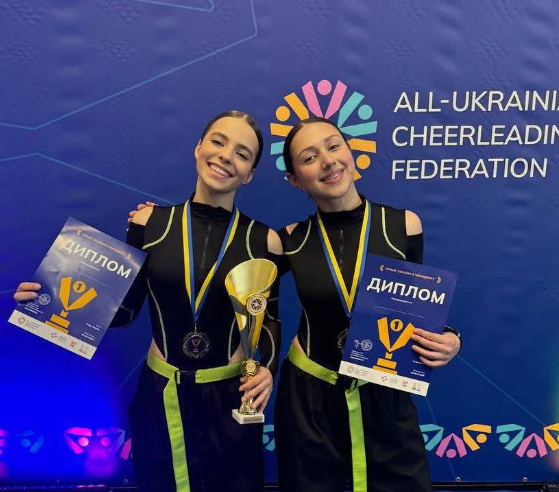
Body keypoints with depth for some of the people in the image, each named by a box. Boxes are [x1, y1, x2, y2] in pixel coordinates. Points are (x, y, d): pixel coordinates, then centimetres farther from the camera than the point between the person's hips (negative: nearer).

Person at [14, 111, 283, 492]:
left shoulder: (263, 240, -9)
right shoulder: (150, 223, -7)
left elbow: (269, 319, 2)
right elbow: (125, 309, 0)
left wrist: (267, 369, -15)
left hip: (230, 399, 0)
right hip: (160, 396, 1)